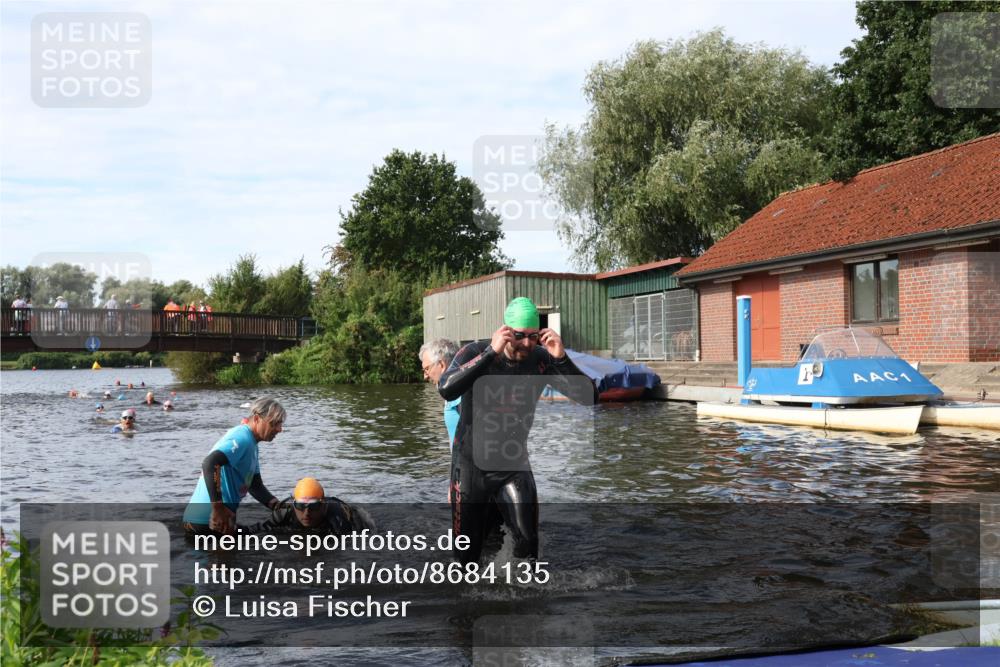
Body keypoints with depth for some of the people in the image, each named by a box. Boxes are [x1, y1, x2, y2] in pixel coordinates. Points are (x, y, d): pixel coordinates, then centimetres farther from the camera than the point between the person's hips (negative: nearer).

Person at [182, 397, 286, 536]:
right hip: (209, 521, -10)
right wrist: (218, 508, -31)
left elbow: (255, 486, 21)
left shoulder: (250, 445, 17)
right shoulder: (242, 438, -15)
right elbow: (209, 464, -30)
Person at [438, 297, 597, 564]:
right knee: (466, 551, 9)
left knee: (528, 544, -4)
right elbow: (446, 389, -34)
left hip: (514, 465, 1)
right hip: (471, 464, -1)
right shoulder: (475, 352, -15)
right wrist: (491, 352, -38)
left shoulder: (541, 360, -10)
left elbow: (589, 397, -15)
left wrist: (562, 359, -29)